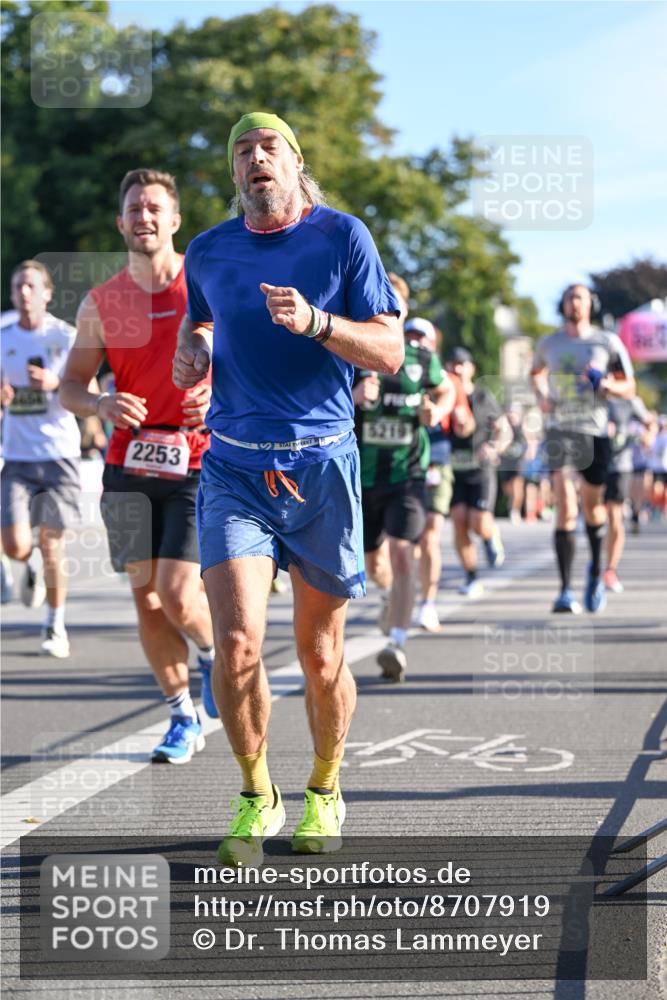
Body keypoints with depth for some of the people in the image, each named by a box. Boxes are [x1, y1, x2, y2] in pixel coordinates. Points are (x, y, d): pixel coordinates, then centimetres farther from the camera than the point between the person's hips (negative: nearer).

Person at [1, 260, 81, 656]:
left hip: (59, 453, -2)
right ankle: (32, 568, 27)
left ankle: (56, 627, 14)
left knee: (51, 544, -3)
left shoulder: (66, 336, -1)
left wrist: (56, 383, -23)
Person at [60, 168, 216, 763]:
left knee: (177, 594, -12)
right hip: (129, 465, 3)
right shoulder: (101, 303, 6)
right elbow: (69, 387, 9)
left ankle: (214, 651, 23)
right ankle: (184, 719, 19)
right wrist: (102, 406, -12)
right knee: (146, 595, 5)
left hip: (197, 463, -3)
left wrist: (219, 398, -16)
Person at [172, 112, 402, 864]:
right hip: (233, 469, 1)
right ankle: (256, 796, 8)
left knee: (319, 656, 6)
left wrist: (313, 322, -21)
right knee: (236, 643, -14)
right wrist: (191, 352, 4)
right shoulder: (208, 252, 8)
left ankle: (324, 792, 31)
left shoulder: (342, 237, -1)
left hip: (321, 465, -1)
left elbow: (389, 353, -5)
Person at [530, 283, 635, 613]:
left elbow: (629, 388, 6)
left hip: (595, 431, 1)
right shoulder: (548, 344, 8)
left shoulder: (607, 342, 3)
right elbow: (536, 372, 29)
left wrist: (605, 384, -15)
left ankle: (595, 571, 40)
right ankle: (565, 592, -17)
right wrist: (541, 396, 9)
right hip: (559, 429, 0)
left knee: (593, 506, 12)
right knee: (566, 508, -15)